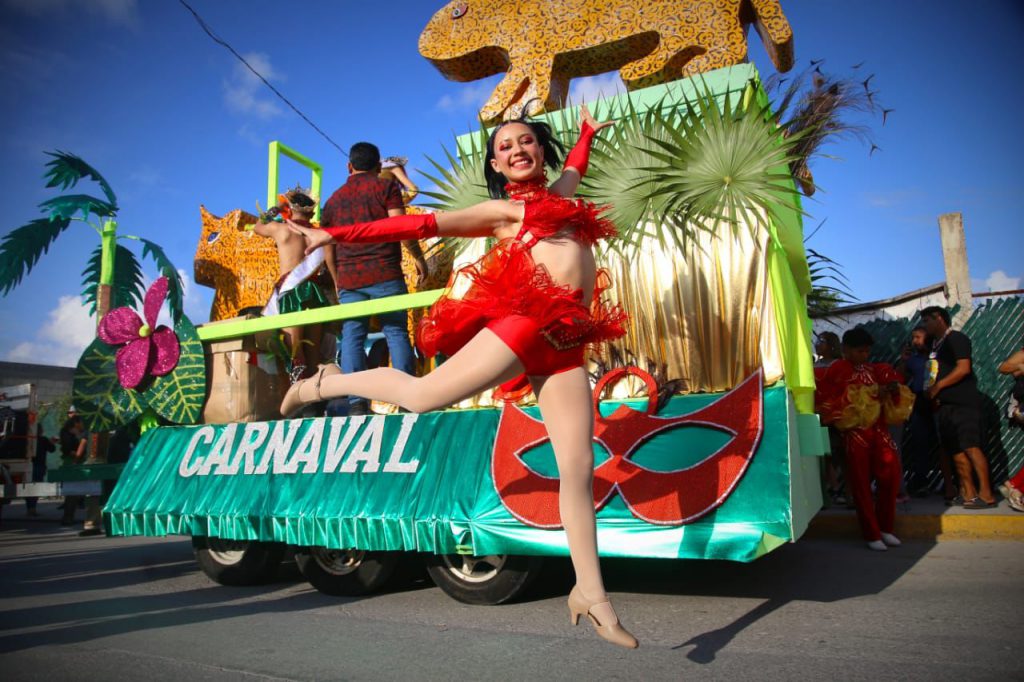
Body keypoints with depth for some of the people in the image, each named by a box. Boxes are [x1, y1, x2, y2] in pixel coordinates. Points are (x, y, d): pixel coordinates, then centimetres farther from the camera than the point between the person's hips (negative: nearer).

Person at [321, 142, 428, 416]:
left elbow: (328, 246, 20)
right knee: (396, 332, 0)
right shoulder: (386, 187, 6)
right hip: (385, 274, -3)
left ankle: (357, 402, -7)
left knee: (351, 338, 1)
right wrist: (418, 257, 3)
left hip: (348, 279, 3)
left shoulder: (333, 199, 18)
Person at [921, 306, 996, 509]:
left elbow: (963, 368, -17)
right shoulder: (936, 344, 19)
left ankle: (986, 494, -11)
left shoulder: (956, 338, -6)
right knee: (956, 449, 5)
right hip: (945, 405, 9)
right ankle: (969, 493, 8)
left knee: (971, 447, -13)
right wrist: (931, 394, 3)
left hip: (962, 403, -9)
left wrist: (937, 387, -15)